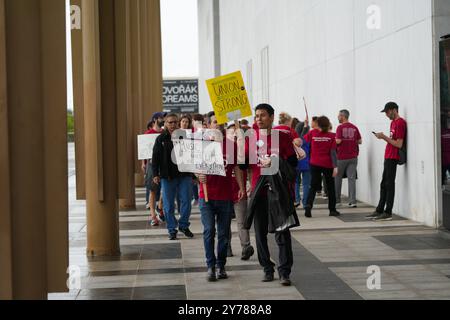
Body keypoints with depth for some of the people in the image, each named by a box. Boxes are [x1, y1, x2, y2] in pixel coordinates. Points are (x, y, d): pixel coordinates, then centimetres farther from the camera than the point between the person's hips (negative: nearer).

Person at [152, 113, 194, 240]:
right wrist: (155, 174, -5)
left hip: (184, 175, 1)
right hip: (167, 176, 0)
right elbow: (155, 158, 2)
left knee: (186, 201, 2)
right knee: (169, 205, 3)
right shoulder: (161, 139, 2)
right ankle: (172, 230, 13)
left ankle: (184, 225, 19)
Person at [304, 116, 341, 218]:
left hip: (315, 164, 1)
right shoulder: (331, 136, -8)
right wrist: (335, 166, -12)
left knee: (313, 187, 6)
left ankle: (308, 205, -17)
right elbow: (333, 152, -12)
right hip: (327, 165, -1)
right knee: (330, 187, 13)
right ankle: (332, 210, 17)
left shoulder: (312, 133, -5)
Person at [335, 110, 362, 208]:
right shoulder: (354, 128, 4)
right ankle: (353, 201, -6)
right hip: (353, 157, 4)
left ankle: (337, 200, 19)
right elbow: (360, 141, 6)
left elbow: (338, 141, -17)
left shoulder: (340, 127, -10)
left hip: (341, 157, -4)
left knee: (338, 178, 12)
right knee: (352, 178, 1)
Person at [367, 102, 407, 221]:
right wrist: (383, 137, 4)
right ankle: (379, 211, 16)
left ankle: (388, 213, -4)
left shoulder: (400, 123, -13)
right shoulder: (393, 122, 18)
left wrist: (384, 137, -14)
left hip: (392, 158, -10)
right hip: (388, 157, 10)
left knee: (389, 185, -7)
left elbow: (399, 144, -18)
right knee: (384, 185, 11)